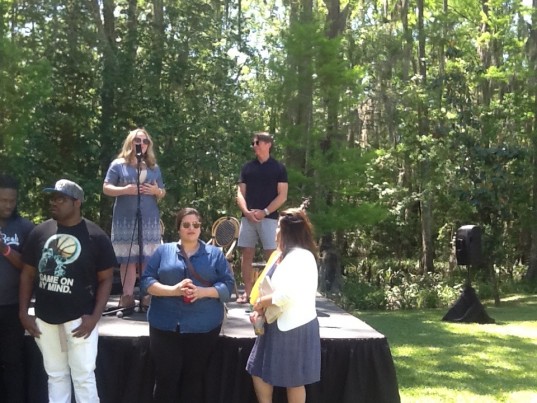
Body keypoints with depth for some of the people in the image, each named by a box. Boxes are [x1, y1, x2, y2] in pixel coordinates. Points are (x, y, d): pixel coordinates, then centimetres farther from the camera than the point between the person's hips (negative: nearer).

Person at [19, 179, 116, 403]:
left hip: (80, 318, -4)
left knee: (83, 376, 0)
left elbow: (105, 279, -4)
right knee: (55, 375, 15)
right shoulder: (39, 233, 2)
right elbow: (28, 274, 9)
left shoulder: (95, 237, -7)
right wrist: (23, 312, 2)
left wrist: (94, 317, -13)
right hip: (45, 318, 4)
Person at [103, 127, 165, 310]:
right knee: (127, 259, -4)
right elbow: (106, 188, 1)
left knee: (148, 259, -1)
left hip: (149, 220, 3)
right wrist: (125, 190, -15)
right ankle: (127, 297, -1)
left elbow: (162, 192, 19)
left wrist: (156, 191, -4)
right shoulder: (118, 164, 6)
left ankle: (147, 297, 1)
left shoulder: (154, 167, 16)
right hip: (125, 220, -3)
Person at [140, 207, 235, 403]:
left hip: (204, 327, 0)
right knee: (166, 378, 0)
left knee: (194, 379, 8)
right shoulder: (163, 251, 8)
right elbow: (147, 280, 1)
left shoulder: (215, 254, 9)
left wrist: (202, 292, -15)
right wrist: (173, 290, -16)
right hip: (165, 326, 0)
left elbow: (228, 284, 2)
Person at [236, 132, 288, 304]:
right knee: (246, 254, 3)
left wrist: (264, 212, -13)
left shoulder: (278, 168, 2)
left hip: (269, 218, -3)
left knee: (271, 256, -6)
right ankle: (247, 292, 9)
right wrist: (246, 211, -9)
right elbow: (240, 193, 9)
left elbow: (282, 196, -2)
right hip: (248, 217, 3)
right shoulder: (247, 167, 11)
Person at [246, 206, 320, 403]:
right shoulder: (285, 255, 14)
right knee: (259, 373, 13)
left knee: (293, 381, 3)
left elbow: (290, 293, -30)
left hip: (294, 327, -10)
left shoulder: (300, 256, -19)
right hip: (278, 325, 10)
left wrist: (263, 301, -14)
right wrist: (260, 309, -1)